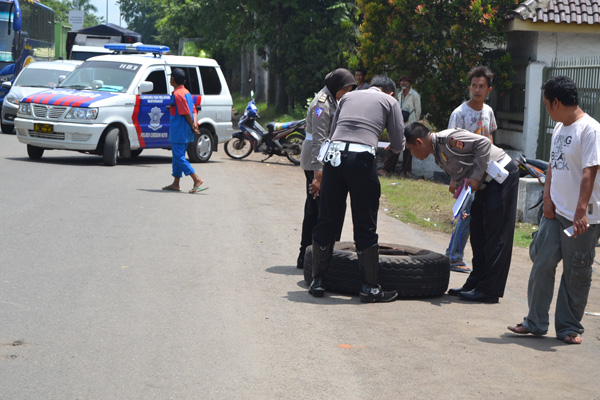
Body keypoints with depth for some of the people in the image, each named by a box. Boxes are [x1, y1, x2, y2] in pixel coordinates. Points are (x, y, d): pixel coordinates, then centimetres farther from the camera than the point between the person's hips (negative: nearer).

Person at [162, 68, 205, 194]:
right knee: (178, 157, 14)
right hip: (185, 133, 10)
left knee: (179, 157, -8)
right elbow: (194, 110, 11)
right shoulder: (187, 93, 14)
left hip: (179, 132, -10)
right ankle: (175, 184, 18)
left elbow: (186, 113, -19)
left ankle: (197, 180, -14)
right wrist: (194, 124, -2)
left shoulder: (177, 94, -16)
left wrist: (192, 126, -7)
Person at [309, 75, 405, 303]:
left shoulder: (348, 96, 24)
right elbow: (398, 145, 13)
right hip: (362, 158, -3)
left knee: (327, 222, 11)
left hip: (334, 154, 3)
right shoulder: (390, 101, 15)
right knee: (365, 226, 3)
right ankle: (370, 288, 7)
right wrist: (389, 149, 34)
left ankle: (318, 282, 17)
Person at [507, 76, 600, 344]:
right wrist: (548, 196, 4)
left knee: (576, 275, 4)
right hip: (555, 212, 7)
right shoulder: (560, 127, 12)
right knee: (542, 265, 6)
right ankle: (536, 322, 16)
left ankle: (569, 327, 16)